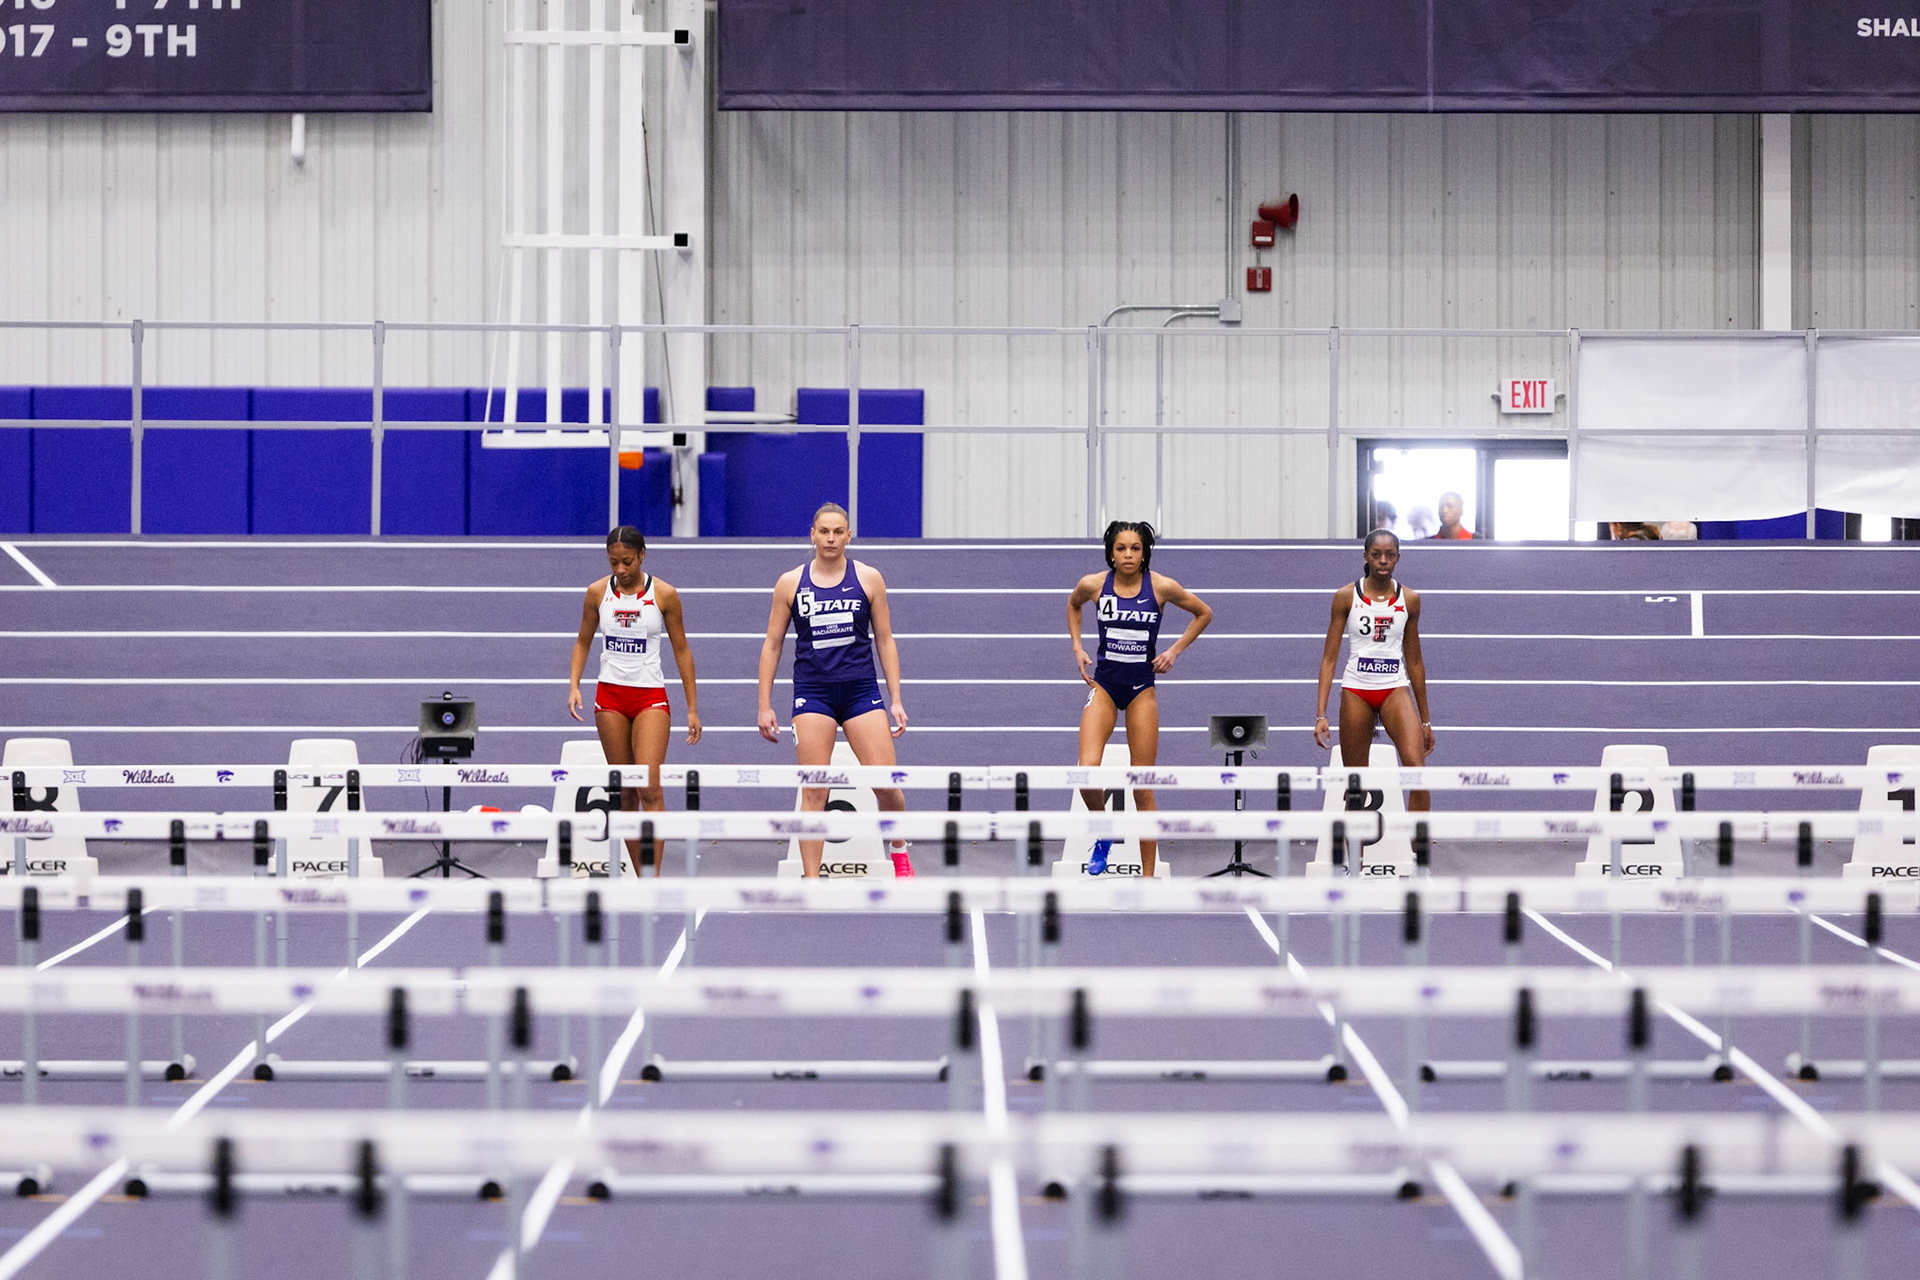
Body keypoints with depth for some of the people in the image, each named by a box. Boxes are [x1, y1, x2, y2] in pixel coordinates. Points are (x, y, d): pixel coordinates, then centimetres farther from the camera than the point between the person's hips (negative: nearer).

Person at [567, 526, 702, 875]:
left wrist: (692, 708, 2)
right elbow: (583, 642, 13)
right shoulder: (598, 592, 1)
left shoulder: (663, 594, -4)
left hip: (651, 696, -2)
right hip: (610, 696, 2)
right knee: (624, 791, 3)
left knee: (650, 786, -17)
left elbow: (681, 650, 3)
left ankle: (654, 876, -19)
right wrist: (574, 685, -4)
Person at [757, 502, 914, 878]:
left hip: (861, 690, 0)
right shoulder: (791, 583, 4)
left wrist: (896, 700, 1)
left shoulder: (869, 578, 3)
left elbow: (885, 641, 7)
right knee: (813, 792, -6)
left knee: (886, 785, -8)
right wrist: (765, 705, 3)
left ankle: (899, 850, 20)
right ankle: (811, 879, -1)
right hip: (812, 692, 0)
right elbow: (771, 645, 8)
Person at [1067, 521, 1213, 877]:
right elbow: (1073, 605, 20)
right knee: (1087, 771, -21)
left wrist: (1174, 651, 1)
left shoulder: (1162, 587, -8)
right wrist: (1078, 648, 9)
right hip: (1103, 684, 1)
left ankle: (1148, 877, 7)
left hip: (1142, 689, 0)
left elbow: (1204, 613, 9)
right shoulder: (1093, 585, -5)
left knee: (1143, 789, -1)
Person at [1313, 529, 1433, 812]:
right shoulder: (1346, 597, 0)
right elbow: (1329, 657, 0)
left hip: (1395, 689, 1)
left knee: (1415, 765, -22)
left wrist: (1425, 718, 16)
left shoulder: (1410, 600, 5)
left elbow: (1414, 661, 14)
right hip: (1356, 690, 0)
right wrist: (1321, 714, -9)